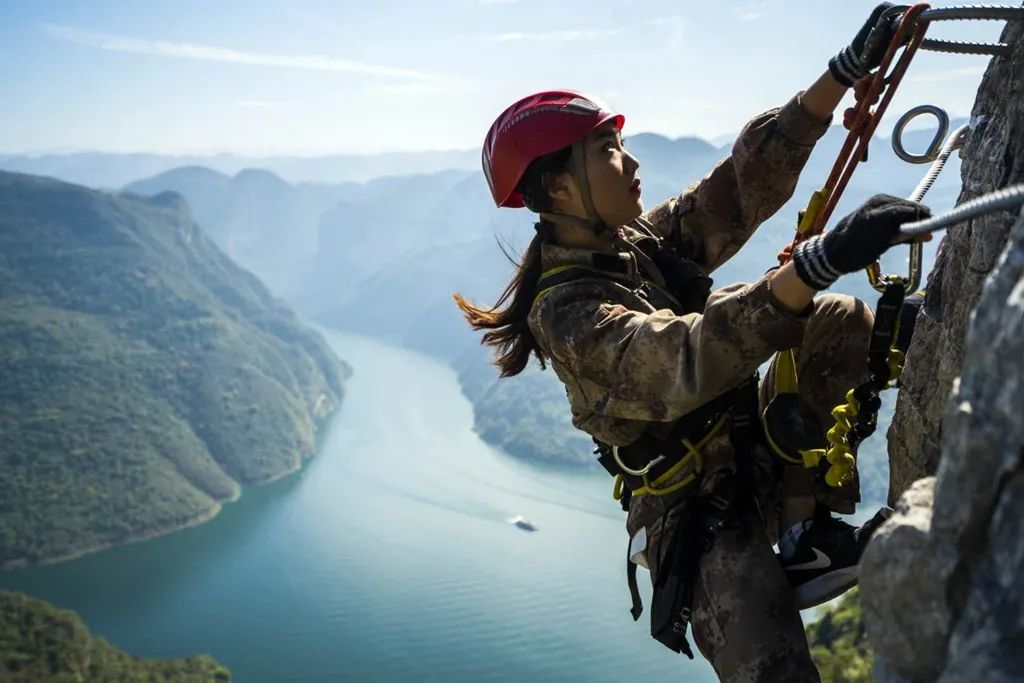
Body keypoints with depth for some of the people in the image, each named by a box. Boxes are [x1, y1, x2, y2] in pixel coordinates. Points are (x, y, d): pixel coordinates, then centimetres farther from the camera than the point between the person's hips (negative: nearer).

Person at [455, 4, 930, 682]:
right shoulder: (568, 312, -22)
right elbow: (685, 361, -39)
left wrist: (846, 70, -11)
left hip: (758, 464, 8)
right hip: (702, 522, -8)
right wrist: (818, 262, -50)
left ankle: (808, 535, -6)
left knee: (840, 320, -8)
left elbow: (747, 179, -2)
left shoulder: (642, 243, 2)